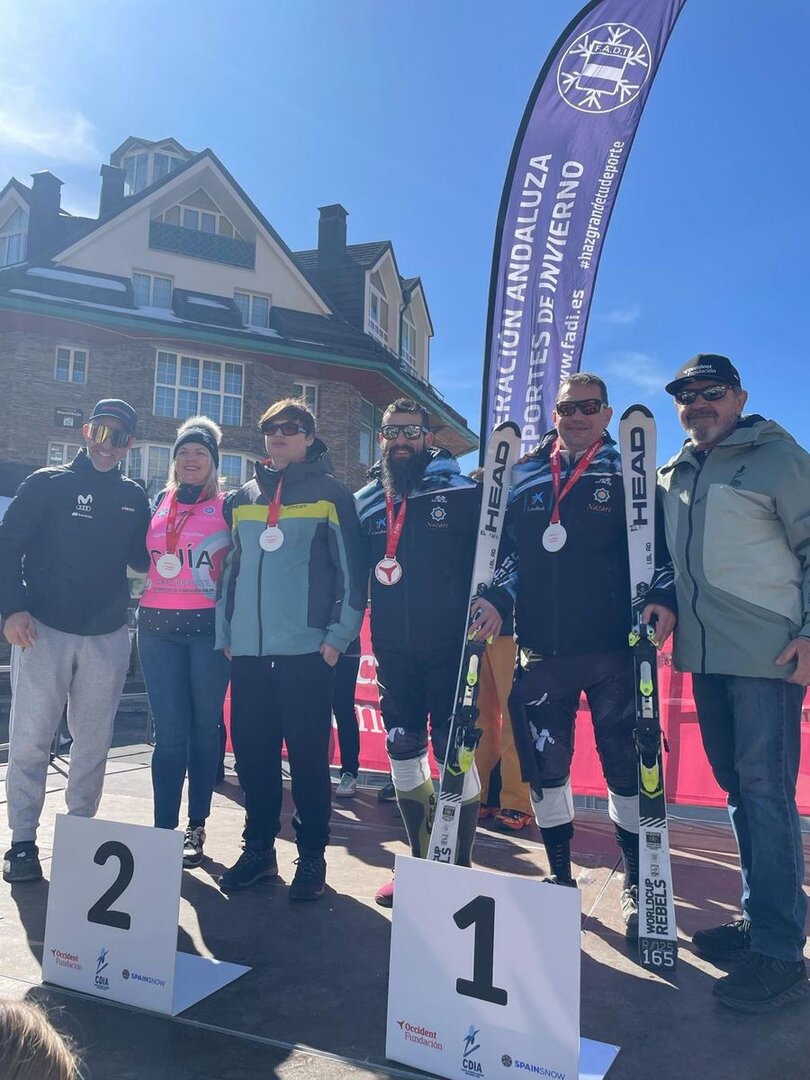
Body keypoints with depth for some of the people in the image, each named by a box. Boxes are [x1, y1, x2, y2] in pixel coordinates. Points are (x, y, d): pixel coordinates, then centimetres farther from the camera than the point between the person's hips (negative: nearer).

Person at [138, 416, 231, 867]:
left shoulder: (228, 506, 5)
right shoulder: (160, 503, 15)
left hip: (209, 626, -2)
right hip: (159, 627, 3)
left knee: (204, 727, 3)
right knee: (170, 731, 1)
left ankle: (197, 826, 13)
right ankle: (164, 828, 6)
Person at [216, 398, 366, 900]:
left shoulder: (331, 494, 1)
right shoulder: (244, 498, 16)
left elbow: (353, 570, -3)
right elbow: (230, 570, 18)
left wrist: (339, 637, -9)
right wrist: (225, 633, 12)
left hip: (307, 651, -4)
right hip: (248, 651, 5)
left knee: (308, 756, 2)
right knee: (252, 754, 9)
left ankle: (312, 856, 16)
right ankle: (258, 848, 24)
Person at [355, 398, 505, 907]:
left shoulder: (464, 492, -4)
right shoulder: (366, 502, 9)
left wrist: (494, 600, -19)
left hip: (450, 647, -4)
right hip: (393, 651, 5)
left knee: (454, 752, -1)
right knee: (403, 749, 11)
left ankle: (461, 867, 16)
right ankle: (422, 860, 28)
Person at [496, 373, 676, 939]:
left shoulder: (630, 474, 4)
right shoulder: (523, 477, 10)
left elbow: (661, 548, 0)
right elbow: (501, 548, 12)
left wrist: (663, 599, -15)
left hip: (612, 648, -2)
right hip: (541, 651, 3)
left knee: (625, 762, 5)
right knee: (544, 764, 9)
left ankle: (635, 883, 25)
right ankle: (560, 876, 29)